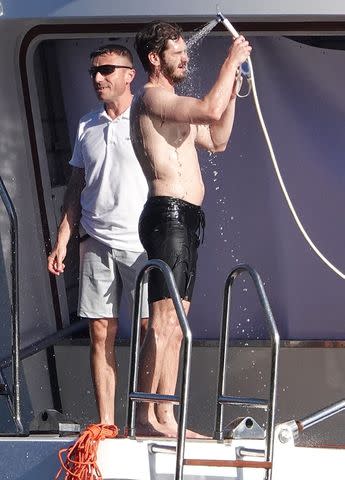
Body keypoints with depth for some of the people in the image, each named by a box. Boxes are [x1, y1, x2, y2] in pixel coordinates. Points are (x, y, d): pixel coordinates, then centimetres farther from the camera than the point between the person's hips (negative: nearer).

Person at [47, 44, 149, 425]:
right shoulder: (87, 126, 15)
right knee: (101, 333, 1)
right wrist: (61, 242, 10)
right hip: (97, 242, 4)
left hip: (142, 242, -4)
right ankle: (105, 423, 5)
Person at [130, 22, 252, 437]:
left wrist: (233, 90, 21)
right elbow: (210, 109, -23)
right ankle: (146, 416, -14)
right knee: (163, 323, -13)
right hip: (169, 214, -11)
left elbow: (217, 140, 29)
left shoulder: (173, 105, 24)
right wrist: (232, 61, -11)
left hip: (185, 219, 11)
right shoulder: (152, 97, -8)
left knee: (174, 325, 9)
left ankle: (165, 418, 11)